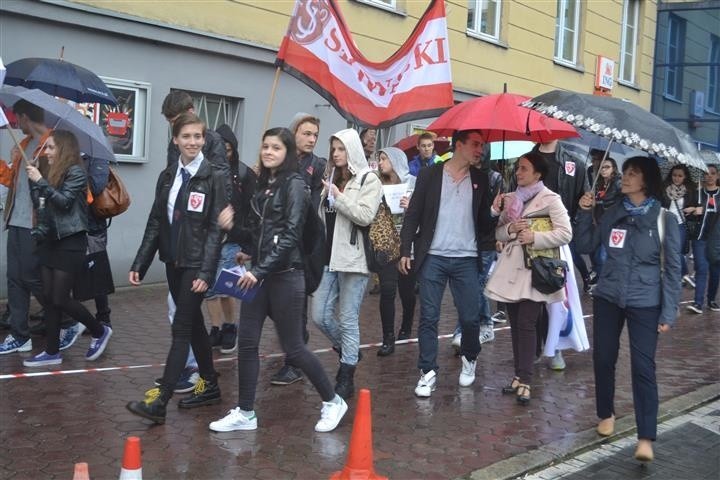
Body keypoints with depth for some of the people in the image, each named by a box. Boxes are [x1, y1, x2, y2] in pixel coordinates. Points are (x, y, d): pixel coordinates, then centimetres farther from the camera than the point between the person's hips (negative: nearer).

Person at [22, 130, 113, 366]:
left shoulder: (76, 172, -9)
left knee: (60, 298, -6)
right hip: (50, 242, 7)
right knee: (49, 298, 6)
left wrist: (40, 181, -20)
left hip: (70, 243, -7)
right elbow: (43, 210, 15)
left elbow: (65, 201, -20)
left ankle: (100, 332, 13)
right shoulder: (53, 173, 12)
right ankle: (52, 351, 12)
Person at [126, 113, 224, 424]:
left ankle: (160, 402, -7)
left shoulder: (212, 179, -9)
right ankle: (209, 386, 28)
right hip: (173, 261, 6)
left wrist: (206, 272, -19)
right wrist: (139, 264, 5)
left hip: (196, 264, -6)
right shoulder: (167, 177, 8)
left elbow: (215, 229, -12)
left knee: (181, 329, -6)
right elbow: (155, 223, 10)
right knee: (193, 324, 15)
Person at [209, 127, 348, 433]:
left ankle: (332, 402, 19)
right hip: (258, 273, 7)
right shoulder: (262, 183, 13)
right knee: (247, 342, 5)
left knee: (292, 347, 1)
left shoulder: (294, 184, -10)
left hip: (285, 275, -7)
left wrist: (261, 270, -23)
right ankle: (245, 413, 16)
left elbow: (291, 235, -18)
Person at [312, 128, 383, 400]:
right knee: (320, 315, 5)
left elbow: (365, 215, -16)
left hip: (353, 259, -6)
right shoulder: (330, 179, 16)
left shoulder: (369, 180, -3)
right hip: (328, 257, 6)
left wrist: (337, 196, -14)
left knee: (348, 319, 0)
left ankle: (346, 380, 11)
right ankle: (348, 351, 32)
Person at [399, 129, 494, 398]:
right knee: (428, 317, 1)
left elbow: (483, 222, 9)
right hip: (432, 258, -2)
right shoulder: (429, 175, 1)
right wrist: (405, 250, -4)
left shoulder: (480, 181, 8)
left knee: (470, 318, 3)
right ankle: (428, 372, 11)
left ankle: (469, 359, 29)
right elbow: (413, 214, 1)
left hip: (466, 259, 2)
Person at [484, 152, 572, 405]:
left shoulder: (550, 199, -3)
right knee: (515, 325, 9)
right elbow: (499, 232, 14)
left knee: (526, 324, -10)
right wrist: (511, 229, -7)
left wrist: (534, 236, -19)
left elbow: (565, 233, -10)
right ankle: (520, 375, 17)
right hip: (511, 269, 6)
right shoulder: (511, 199, 15)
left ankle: (525, 380, -8)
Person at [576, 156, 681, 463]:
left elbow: (672, 268, -4)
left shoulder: (663, 219, -5)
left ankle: (646, 437, 0)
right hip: (607, 298, 4)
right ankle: (606, 414, 31)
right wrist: (584, 213, -5)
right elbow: (586, 246, 7)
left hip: (645, 304, -3)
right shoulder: (613, 213, 4)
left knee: (643, 367, -6)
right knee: (603, 359, 9)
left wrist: (669, 312, -8)